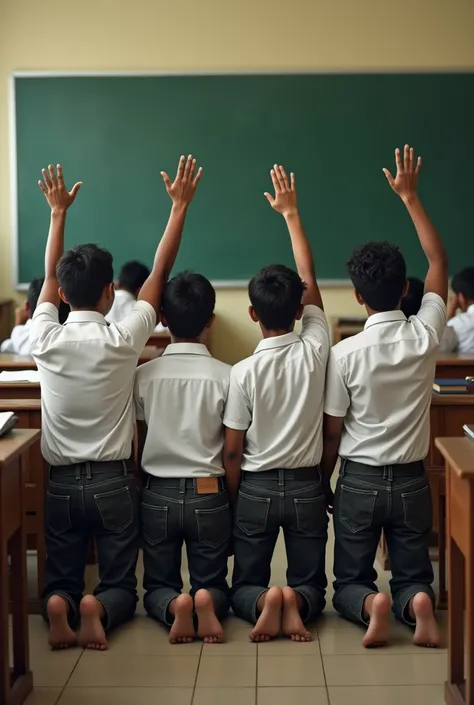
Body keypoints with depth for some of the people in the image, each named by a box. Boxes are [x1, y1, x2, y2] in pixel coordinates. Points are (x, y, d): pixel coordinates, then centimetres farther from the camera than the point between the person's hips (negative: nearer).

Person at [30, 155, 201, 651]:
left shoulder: (45, 340, -8)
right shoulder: (121, 341, -14)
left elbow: (51, 278, 9)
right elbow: (159, 274, -6)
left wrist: (58, 214, 19)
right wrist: (180, 206, 0)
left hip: (61, 482, 2)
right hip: (112, 481, -2)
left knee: (60, 579, 12)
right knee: (120, 584, 9)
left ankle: (59, 606, -21)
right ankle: (99, 609, -24)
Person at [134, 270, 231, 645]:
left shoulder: (144, 375, -6)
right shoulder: (226, 376, -10)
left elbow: (137, 445, 1)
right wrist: (233, 500, 9)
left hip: (157, 495, 1)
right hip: (208, 494, -1)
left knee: (158, 586, 15)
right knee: (214, 584, 14)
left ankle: (174, 606, -19)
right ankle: (207, 601, -21)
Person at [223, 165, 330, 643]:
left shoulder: (243, 372, -15)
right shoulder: (315, 351, -11)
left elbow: (232, 451, -10)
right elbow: (309, 281, 1)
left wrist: (233, 503, 5)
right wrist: (291, 214, 6)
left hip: (256, 488, -1)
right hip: (306, 486, 1)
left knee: (244, 585, 13)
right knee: (312, 584, 13)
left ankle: (262, 603, -21)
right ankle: (296, 603, -21)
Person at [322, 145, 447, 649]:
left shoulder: (345, 354, -16)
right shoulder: (425, 335, -10)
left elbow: (332, 434, -8)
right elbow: (439, 263, 5)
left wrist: (321, 485, 8)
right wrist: (410, 197, 8)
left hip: (359, 480, -2)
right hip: (411, 480, 2)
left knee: (349, 583, 12)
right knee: (414, 575, 15)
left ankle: (371, 605, -22)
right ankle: (415, 604, -19)